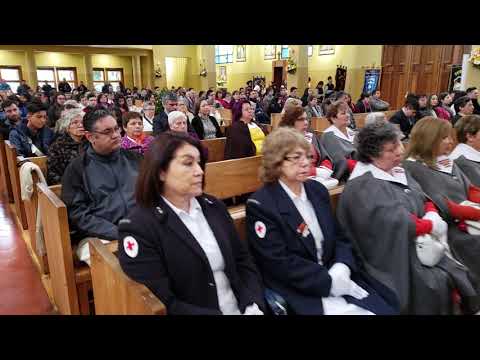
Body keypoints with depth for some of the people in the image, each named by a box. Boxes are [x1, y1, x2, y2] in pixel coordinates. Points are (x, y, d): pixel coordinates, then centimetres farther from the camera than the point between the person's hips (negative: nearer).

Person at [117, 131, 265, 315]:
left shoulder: (214, 207, 5)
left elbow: (244, 261, 7)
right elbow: (163, 303, -15)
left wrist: (253, 306, -7)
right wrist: (219, 313, -18)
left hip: (241, 309, 4)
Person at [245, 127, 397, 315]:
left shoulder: (317, 190, 8)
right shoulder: (260, 205, -13)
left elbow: (340, 236, 10)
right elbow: (280, 263, -16)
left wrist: (342, 268, -9)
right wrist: (329, 281, -16)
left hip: (336, 279, 6)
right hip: (297, 293, -6)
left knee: (385, 308, -8)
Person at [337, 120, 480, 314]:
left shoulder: (398, 171, 11)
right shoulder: (362, 186, -17)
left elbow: (425, 200, 13)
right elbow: (395, 223, -24)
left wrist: (432, 215, -8)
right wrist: (432, 225, -10)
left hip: (422, 244, 8)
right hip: (396, 257, -7)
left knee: (459, 274, -4)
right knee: (436, 284, -18)